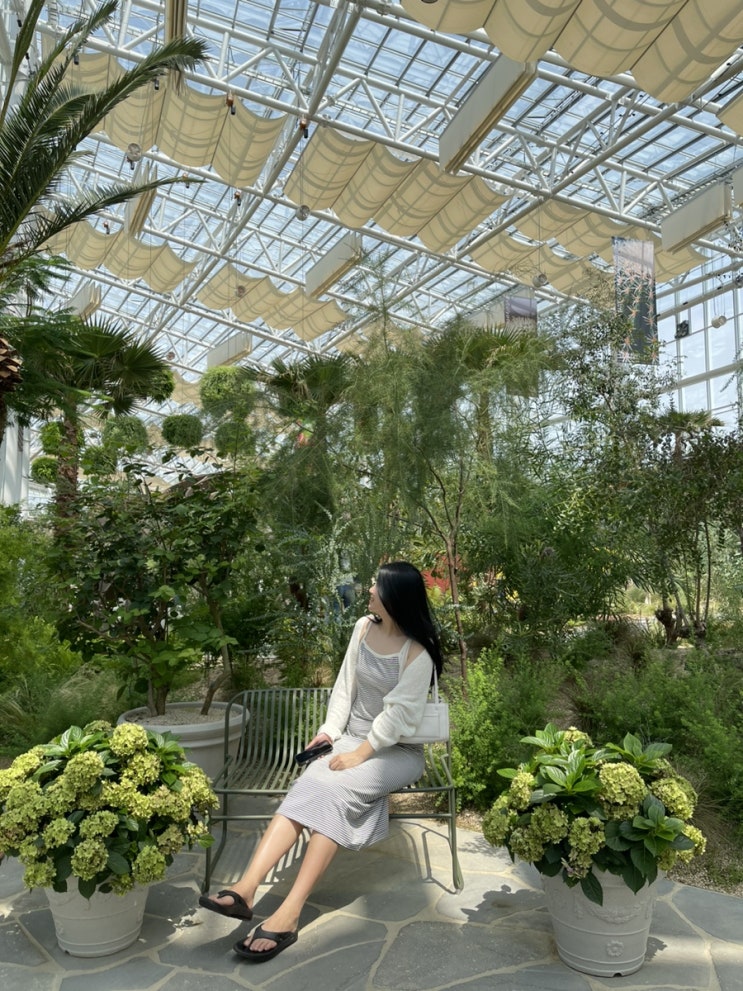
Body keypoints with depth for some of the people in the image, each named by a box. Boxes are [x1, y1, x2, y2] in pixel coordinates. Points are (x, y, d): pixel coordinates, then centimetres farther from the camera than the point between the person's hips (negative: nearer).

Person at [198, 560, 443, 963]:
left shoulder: (417, 653, -17)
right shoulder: (364, 627, 3)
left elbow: (398, 715, -18)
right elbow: (345, 685, 7)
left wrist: (361, 753, -21)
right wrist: (330, 730, -1)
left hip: (397, 750, -5)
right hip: (353, 737, 6)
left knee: (333, 790, -30)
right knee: (309, 786, -22)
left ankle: (289, 914, -31)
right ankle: (247, 888, -32)